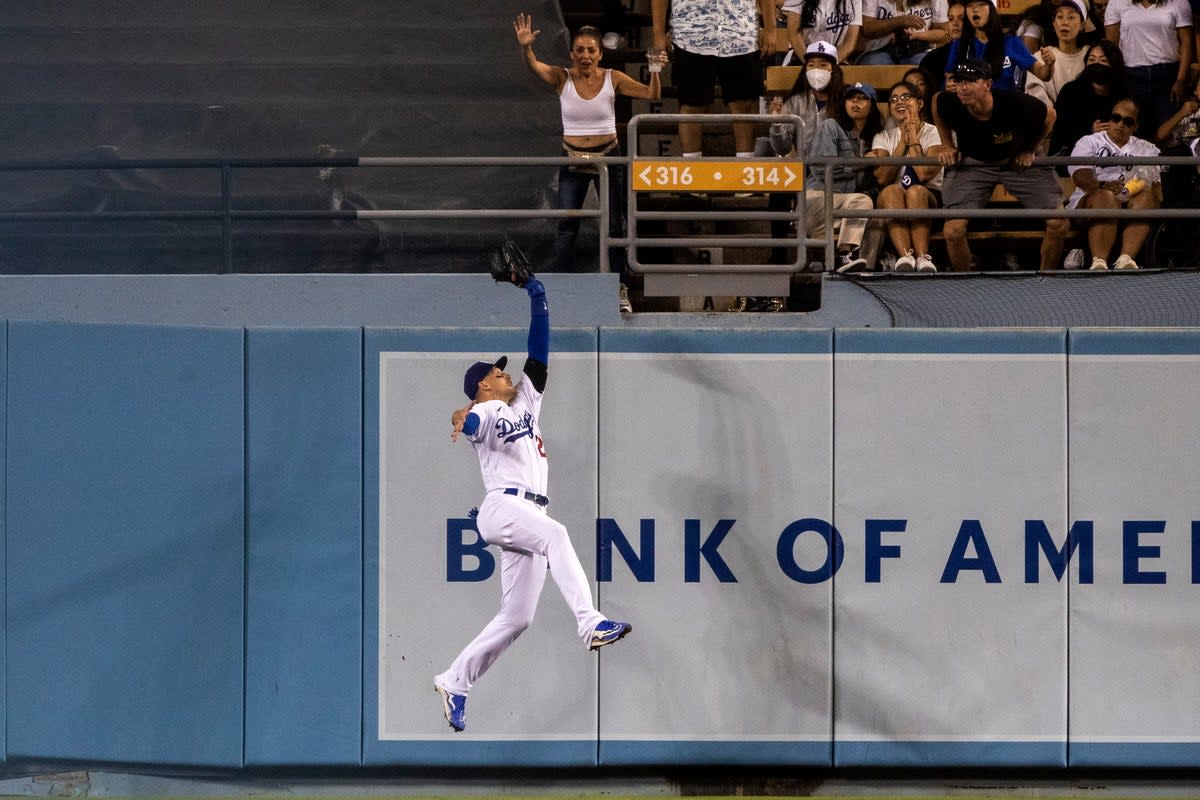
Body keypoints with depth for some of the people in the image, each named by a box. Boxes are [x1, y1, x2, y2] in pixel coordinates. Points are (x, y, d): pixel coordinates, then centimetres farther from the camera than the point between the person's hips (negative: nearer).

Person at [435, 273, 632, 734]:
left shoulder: (526, 401, 26)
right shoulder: (486, 412, 3)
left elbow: (539, 349, 22)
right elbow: (473, 419, -23)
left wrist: (536, 295, 18)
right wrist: (461, 419, -48)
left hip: (529, 517, 8)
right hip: (502, 507, -8)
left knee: (516, 617, 3)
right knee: (556, 536, -37)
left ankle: (454, 683, 12)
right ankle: (590, 624, -51)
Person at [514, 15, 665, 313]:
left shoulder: (612, 79, -5)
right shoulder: (562, 78, -6)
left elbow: (652, 94, -7)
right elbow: (534, 66, -24)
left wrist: (655, 72, -27)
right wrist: (525, 47, -45)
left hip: (608, 157, 0)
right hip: (573, 160, 0)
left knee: (615, 226, 2)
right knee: (566, 227, -4)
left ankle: (620, 291, 7)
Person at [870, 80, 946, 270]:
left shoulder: (933, 133, 3)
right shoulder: (884, 137, 13)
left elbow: (924, 174, -15)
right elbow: (883, 178, -6)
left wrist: (914, 140, -4)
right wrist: (903, 142, -3)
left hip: (930, 199, -2)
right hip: (892, 204, 2)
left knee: (915, 191, -36)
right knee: (891, 191, -34)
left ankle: (922, 257, -45)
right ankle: (905, 255, -48)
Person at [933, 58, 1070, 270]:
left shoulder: (1016, 104, -33)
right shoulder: (949, 105, -28)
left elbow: (1049, 116, -9)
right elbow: (936, 102, 1)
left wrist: (1029, 150, -6)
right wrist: (948, 146, 1)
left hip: (1018, 161, 0)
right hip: (971, 162, 1)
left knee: (1058, 225, -9)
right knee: (953, 230, -16)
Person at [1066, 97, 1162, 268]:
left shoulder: (1147, 149, 25)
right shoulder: (1090, 142, 16)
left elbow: (1158, 183, 13)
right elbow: (1080, 176, -3)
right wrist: (1102, 186, -24)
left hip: (1132, 202, 2)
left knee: (1147, 196, -31)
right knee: (1107, 196, -37)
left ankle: (1126, 259, -48)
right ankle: (1099, 263, -52)